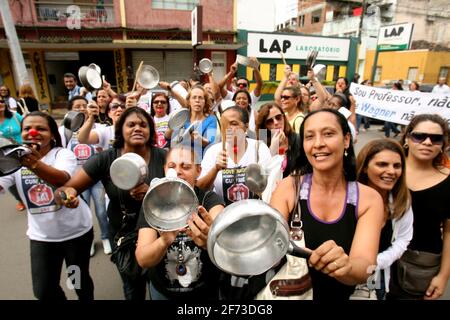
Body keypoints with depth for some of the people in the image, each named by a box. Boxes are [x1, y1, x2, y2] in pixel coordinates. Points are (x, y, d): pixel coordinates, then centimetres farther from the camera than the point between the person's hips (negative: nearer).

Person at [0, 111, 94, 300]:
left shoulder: (63, 154, -14)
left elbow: (63, 180, -35)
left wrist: (35, 165, -54)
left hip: (76, 231, -3)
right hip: (41, 236, 3)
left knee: (79, 280, 14)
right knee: (43, 291, 11)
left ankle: (87, 298, 43)